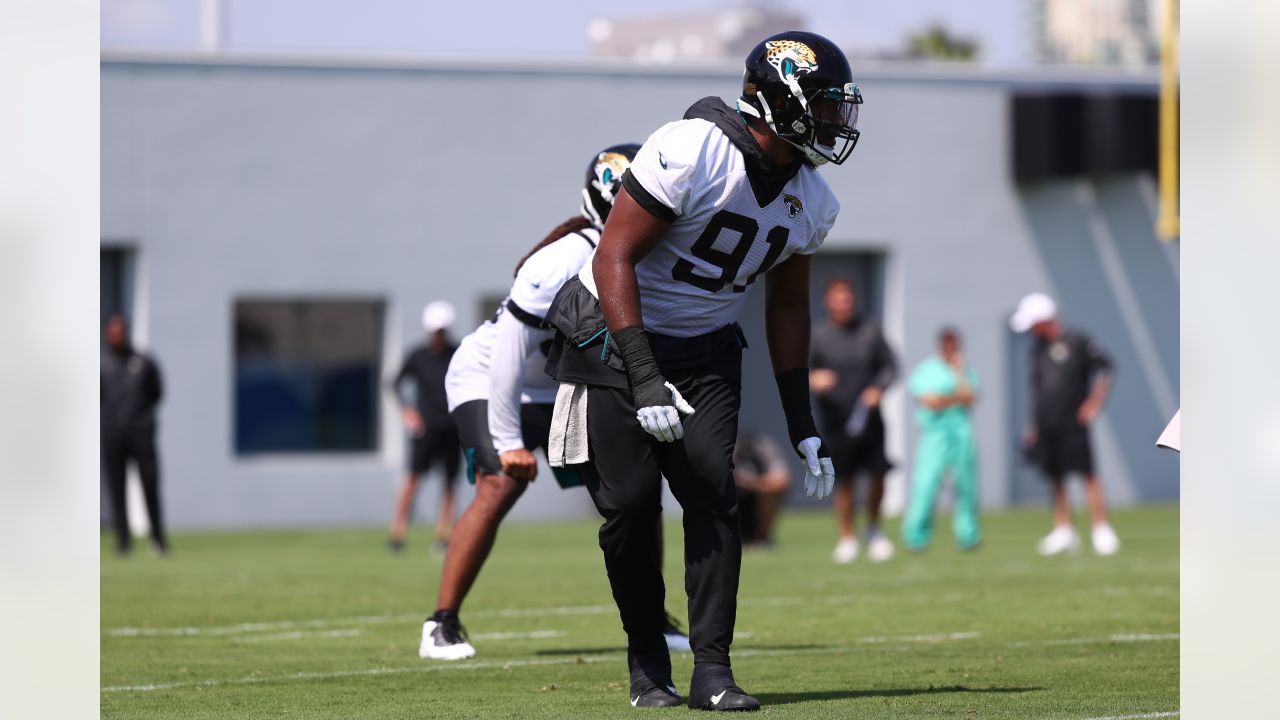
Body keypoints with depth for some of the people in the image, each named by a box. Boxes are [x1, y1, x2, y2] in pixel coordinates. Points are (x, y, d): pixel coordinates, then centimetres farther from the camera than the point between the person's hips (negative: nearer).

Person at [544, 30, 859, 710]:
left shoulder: (810, 201, -1)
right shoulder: (689, 152, -24)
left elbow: (787, 306, 12)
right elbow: (615, 259, -23)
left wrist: (802, 425, 10)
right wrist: (643, 379, -29)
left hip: (705, 348, 5)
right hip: (615, 335, -5)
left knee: (712, 492, -12)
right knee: (632, 500, -11)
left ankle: (712, 669, -10)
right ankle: (646, 665, 8)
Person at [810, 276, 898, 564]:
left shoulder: (870, 332, 4)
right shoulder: (818, 337, -1)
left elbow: (890, 365, 10)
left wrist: (878, 388, -9)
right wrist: (812, 380, -27)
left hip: (868, 419, 1)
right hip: (836, 422, -1)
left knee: (878, 475, -4)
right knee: (843, 482, 0)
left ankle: (874, 527, 20)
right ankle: (847, 538, 14)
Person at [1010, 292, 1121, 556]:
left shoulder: (1076, 341, -6)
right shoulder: (1039, 347, 13)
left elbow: (1104, 366, -5)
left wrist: (1094, 402, -10)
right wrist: (1034, 424, 17)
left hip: (1073, 423, -7)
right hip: (1047, 424, 7)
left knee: (1087, 473, -9)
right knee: (1055, 477, 6)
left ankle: (1102, 530, -9)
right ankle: (1063, 532, 11)